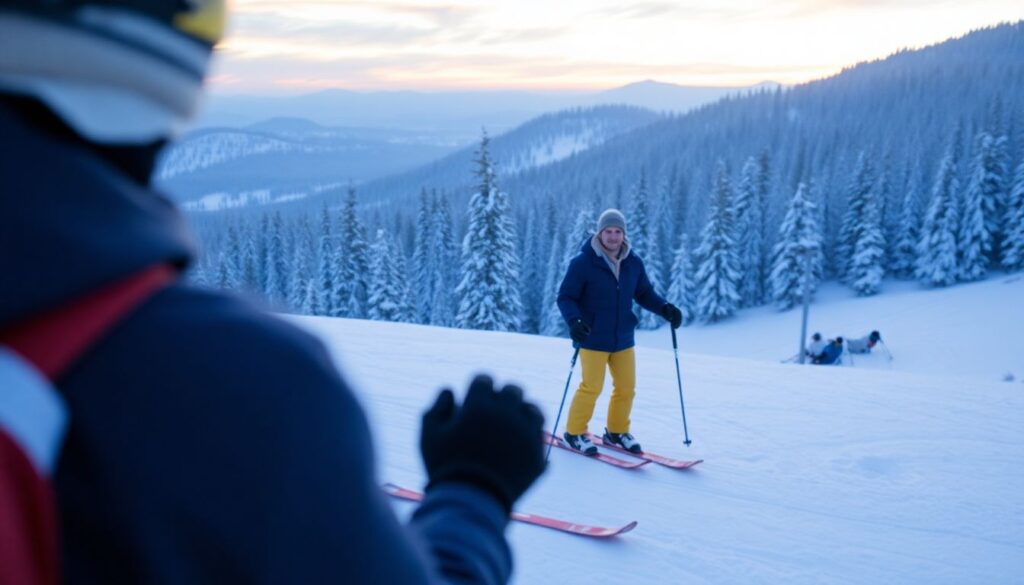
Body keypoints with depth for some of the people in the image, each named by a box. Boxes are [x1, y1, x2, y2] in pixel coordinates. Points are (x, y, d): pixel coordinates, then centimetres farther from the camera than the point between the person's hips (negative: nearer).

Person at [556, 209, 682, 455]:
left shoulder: (633, 263, 2)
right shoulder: (583, 263, -13)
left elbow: (644, 294, 11)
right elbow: (565, 297, -10)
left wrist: (665, 308, -7)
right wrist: (574, 321, -27)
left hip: (623, 338, 5)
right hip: (593, 339, -5)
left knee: (626, 387, 9)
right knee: (592, 388, -2)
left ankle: (617, 431, 31)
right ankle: (574, 433, 18)